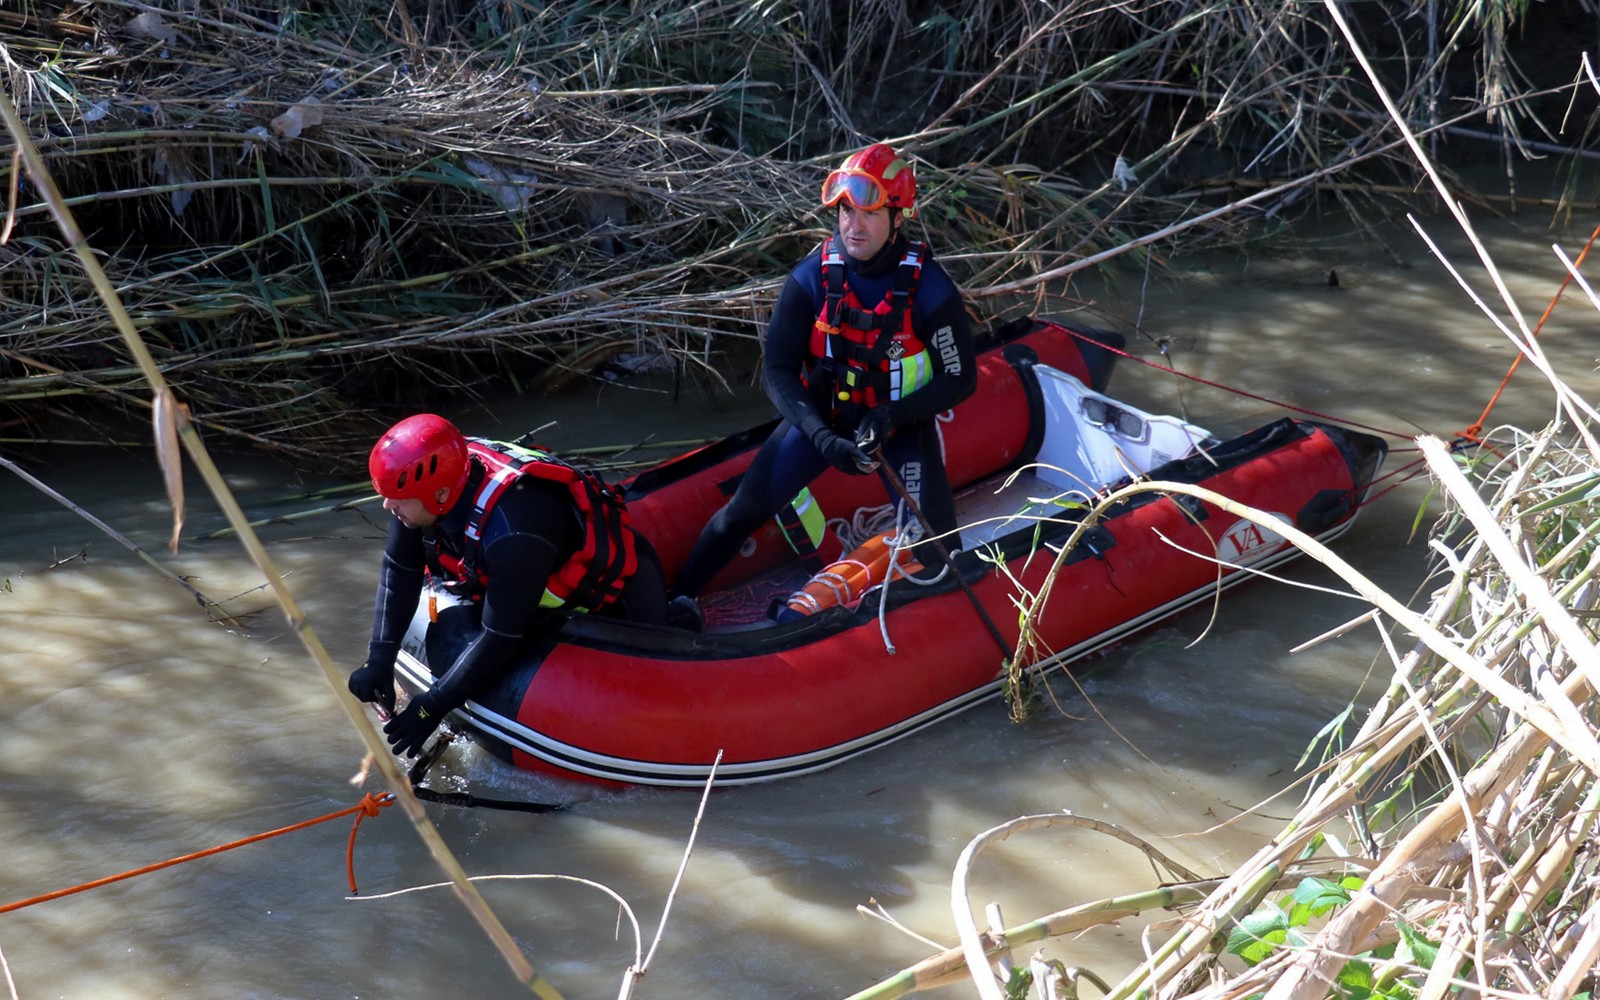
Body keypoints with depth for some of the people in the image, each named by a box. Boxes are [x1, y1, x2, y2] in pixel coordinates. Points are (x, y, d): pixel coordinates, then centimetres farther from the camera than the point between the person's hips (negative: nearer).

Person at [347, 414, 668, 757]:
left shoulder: (512, 533, -43)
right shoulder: (435, 478, -21)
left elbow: (498, 638, -34)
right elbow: (399, 570, -9)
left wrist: (434, 706, -26)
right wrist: (379, 660, -16)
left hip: (617, 584, -7)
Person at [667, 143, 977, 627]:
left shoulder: (930, 288, -19)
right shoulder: (811, 279, -16)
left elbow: (960, 379, -11)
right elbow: (777, 372, -14)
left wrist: (891, 418, -25)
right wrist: (824, 439, -28)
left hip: (903, 422, -1)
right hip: (822, 414, 1)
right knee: (750, 505, -14)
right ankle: (680, 595, 1)